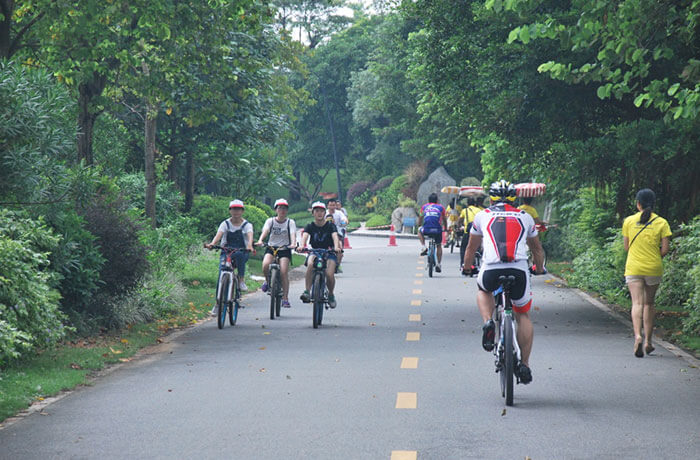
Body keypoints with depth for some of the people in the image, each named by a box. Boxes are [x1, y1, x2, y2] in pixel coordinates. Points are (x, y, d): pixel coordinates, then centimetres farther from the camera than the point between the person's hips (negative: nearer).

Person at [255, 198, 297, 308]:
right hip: (271, 247, 1)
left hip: (285, 249, -1)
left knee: (284, 272, -16)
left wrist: (293, 244, -38)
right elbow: (265, 231, -16)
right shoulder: (270, 221, 1)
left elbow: (293, 234, -16)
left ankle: (285, 298, -7)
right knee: (265, 265, -28)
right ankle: (268, 281, 4)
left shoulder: (290, 222, 0)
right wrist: (260, 240, -37)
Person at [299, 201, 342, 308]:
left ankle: (331, 295, 8)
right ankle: (307, 291, -31)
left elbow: (335, 236, -19)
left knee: (329, 275, -23)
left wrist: (336, 247, -41)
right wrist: (302, 246, -40)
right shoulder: (310, 226, 1)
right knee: (310, 264, -35)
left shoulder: (330, 225, -2)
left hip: (329, 253, -1)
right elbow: (305, 236, -17)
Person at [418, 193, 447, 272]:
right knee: (439, 246, 23)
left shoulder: (424, 207, 19)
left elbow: (420, 219, 27)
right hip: (437, 230, 0)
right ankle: (439, 264, 14)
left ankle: (423, 247, 18)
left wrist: (419, 227, 43)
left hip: (426, 230, 0)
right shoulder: (441, 207, 17)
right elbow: (444, 220, 27)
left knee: (420, 231, 35)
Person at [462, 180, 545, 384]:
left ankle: (488, 323, 8)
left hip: (491, 270, -1)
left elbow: (471, 248, 32)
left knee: (483, 290, 35)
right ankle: (524, 364, 15)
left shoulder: (482, 216, 19)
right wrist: (539, 268, 54)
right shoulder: (525, 217, 22)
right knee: (523, 315, 21)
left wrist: (467, 268, 50)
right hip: (519, 271, 1)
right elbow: (537, 248, 35)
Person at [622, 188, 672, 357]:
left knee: (637, 303, -6)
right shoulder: (661, 223, -2)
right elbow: (665, 249, -4)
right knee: (649, 304, 15)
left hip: (633, 268, -1)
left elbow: (626, 247, 5)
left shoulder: (629, 221, 0)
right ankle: (648, 341, 16)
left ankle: (637, 336, -28)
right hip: (654, 269, 1)